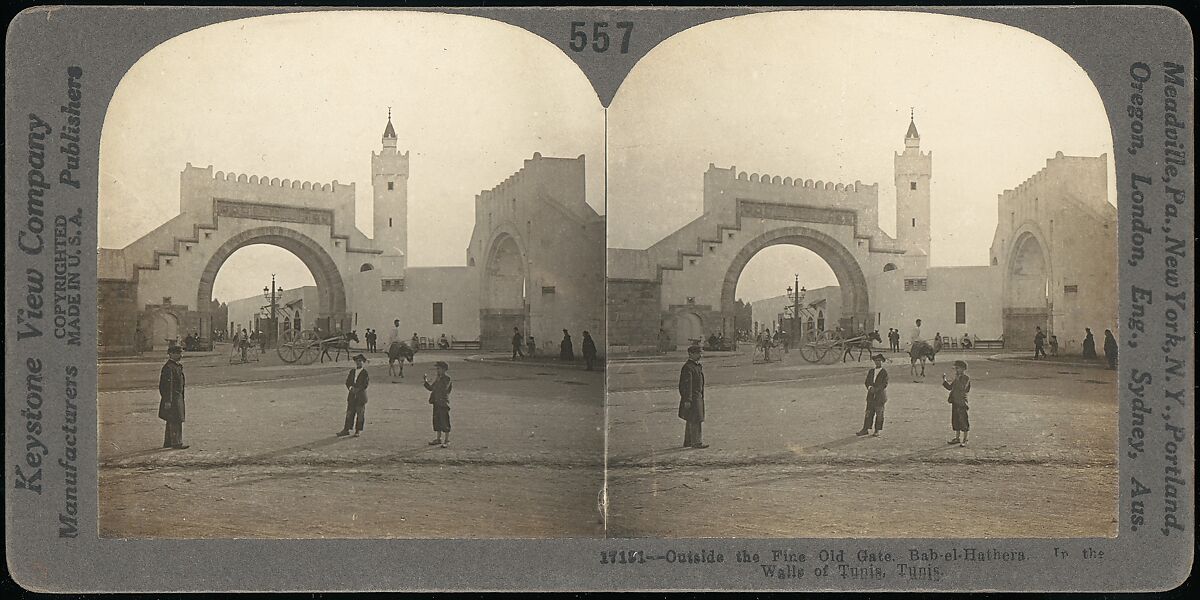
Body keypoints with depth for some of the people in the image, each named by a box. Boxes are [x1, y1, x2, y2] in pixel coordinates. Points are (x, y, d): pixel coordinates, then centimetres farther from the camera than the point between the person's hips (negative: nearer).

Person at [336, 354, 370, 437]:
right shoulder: (352, 371, 12)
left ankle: (358, 430, 8)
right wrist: (350, 388, -10)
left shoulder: (365, 373, -3)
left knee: (360, 413, 1)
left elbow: (366, 384, -11)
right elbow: (348, 381, 9)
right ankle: (346, 429, 8)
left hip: (361, 395, -4)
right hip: (352, 395, 4)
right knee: (349, 412, 5)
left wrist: (357, 389, -18)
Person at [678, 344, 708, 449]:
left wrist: (701, 396, 24)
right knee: (695, 420, -10)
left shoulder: (698, 366, 15)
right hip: (691, 398, -10)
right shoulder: (687, 368, -16)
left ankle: (688, 442, 21)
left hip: (698, 397, 10)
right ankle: (696, 442, -8)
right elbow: (687, 385, -21)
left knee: (691, 420, 15)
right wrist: (687, 400, -23)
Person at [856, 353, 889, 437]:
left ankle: (878, 430, 6)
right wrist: (870, 387, -10)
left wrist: (876, 389, -16)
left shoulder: (884, 372, -2)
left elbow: (885, 384, -9)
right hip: (871, 396, 4)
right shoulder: (871, 371, 15)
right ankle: (866, 429, 4)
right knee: (869, 412, 3)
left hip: (880, 395, -4)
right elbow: (867, 382, 11)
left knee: (879, 413, 0)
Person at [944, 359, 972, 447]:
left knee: (963, 421, -3)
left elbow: (963, 388, -22)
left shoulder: (966, 378, -9)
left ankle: (964, 440, 3)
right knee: (955, 421, 13)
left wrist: (957, 379, -24)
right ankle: (957, 438, 24)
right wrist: (944, 380, 9)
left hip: (962, 403, -8)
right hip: (955, 403, 8)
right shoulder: (957, 379, 15)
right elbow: (950, 387, 20)